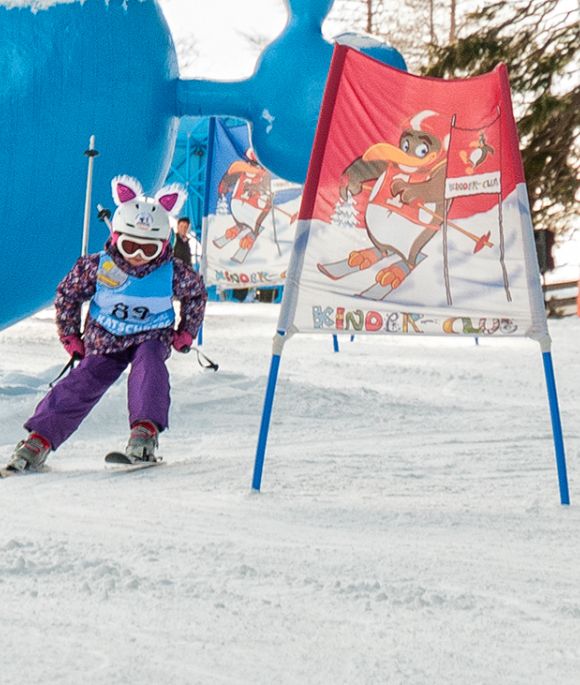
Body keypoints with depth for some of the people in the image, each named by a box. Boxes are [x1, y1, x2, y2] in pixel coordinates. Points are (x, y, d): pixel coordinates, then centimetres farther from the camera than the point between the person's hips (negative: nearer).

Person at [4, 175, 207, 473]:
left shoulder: (173, 273, -16)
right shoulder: (97, 266, -16)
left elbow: (197, 293, 7)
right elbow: (66, 294, 0)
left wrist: (185, 333, 6)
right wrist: (70, 337, 3)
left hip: (152, 337, -1)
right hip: (104, 339, 1)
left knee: (148, 365, -33)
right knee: (83, 384, -13)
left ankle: (145, 431, -41)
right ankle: (38, 441, -11)